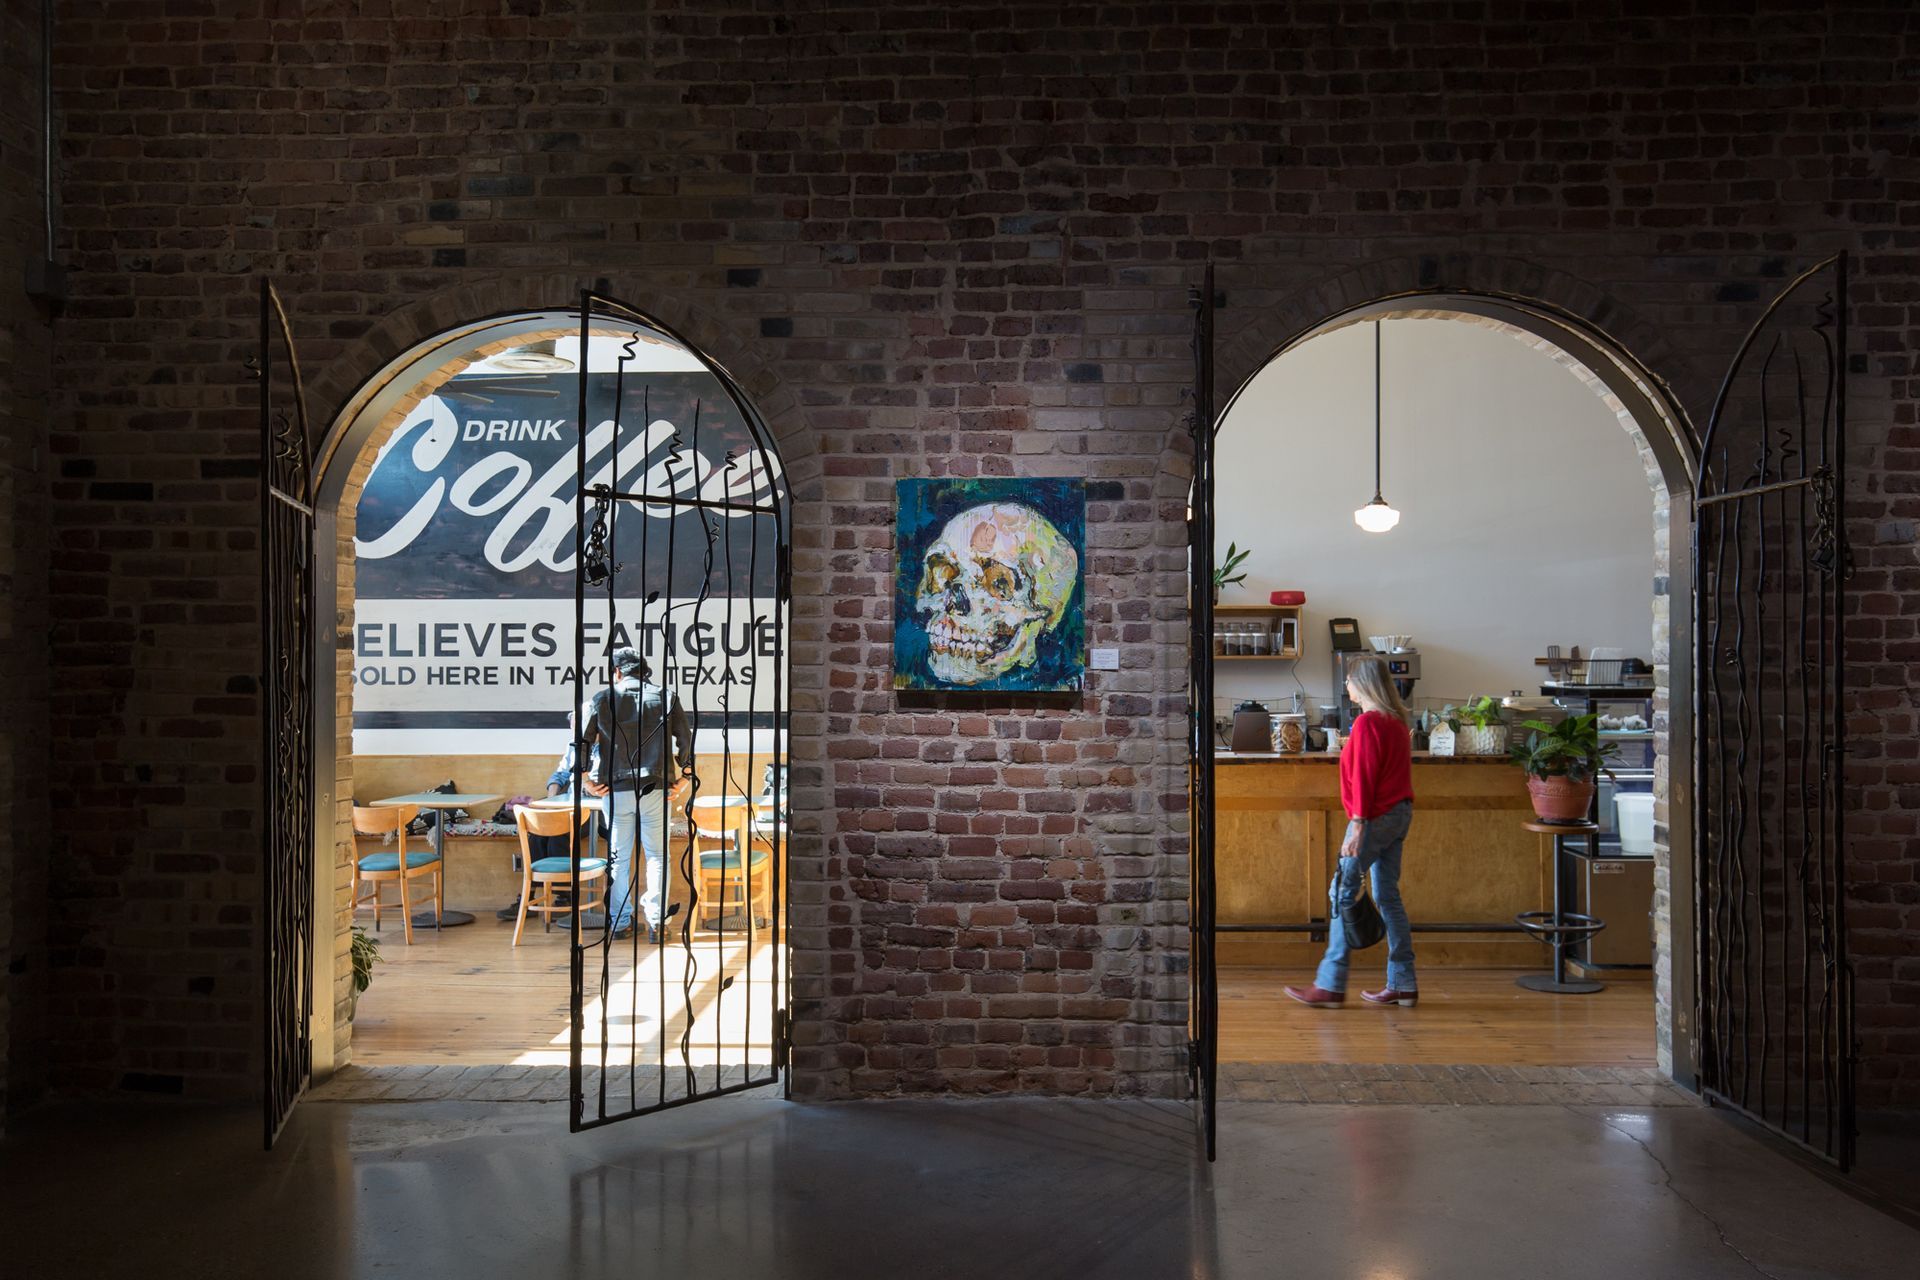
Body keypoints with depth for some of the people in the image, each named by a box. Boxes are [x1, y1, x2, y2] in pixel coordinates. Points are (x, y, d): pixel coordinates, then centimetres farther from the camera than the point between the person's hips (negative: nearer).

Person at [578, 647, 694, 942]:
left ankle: (620, 922, 15)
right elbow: (686, 741, 0)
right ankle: (655, 922, 2)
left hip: (615, 790, 0)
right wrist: (685, 777, 7)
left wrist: (585, 781, 4)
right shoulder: (666, 698, 2)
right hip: (655, 790, 0)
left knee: (619, 856, 11)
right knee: (657, 855, 8)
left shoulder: (602, 700, 1)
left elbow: (581, 740, -1)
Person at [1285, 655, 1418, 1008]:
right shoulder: (1395, 721, 15)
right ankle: (1402, 983, 13)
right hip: (1400, 813, 9)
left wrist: (1357, 824, -18)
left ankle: (1330, 986, -3)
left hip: (1376, 817, -9)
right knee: (1388, 896, 12)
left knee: (1343, 894, -5)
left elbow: (1363, 777, -18)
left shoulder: (1366, 722, -13)